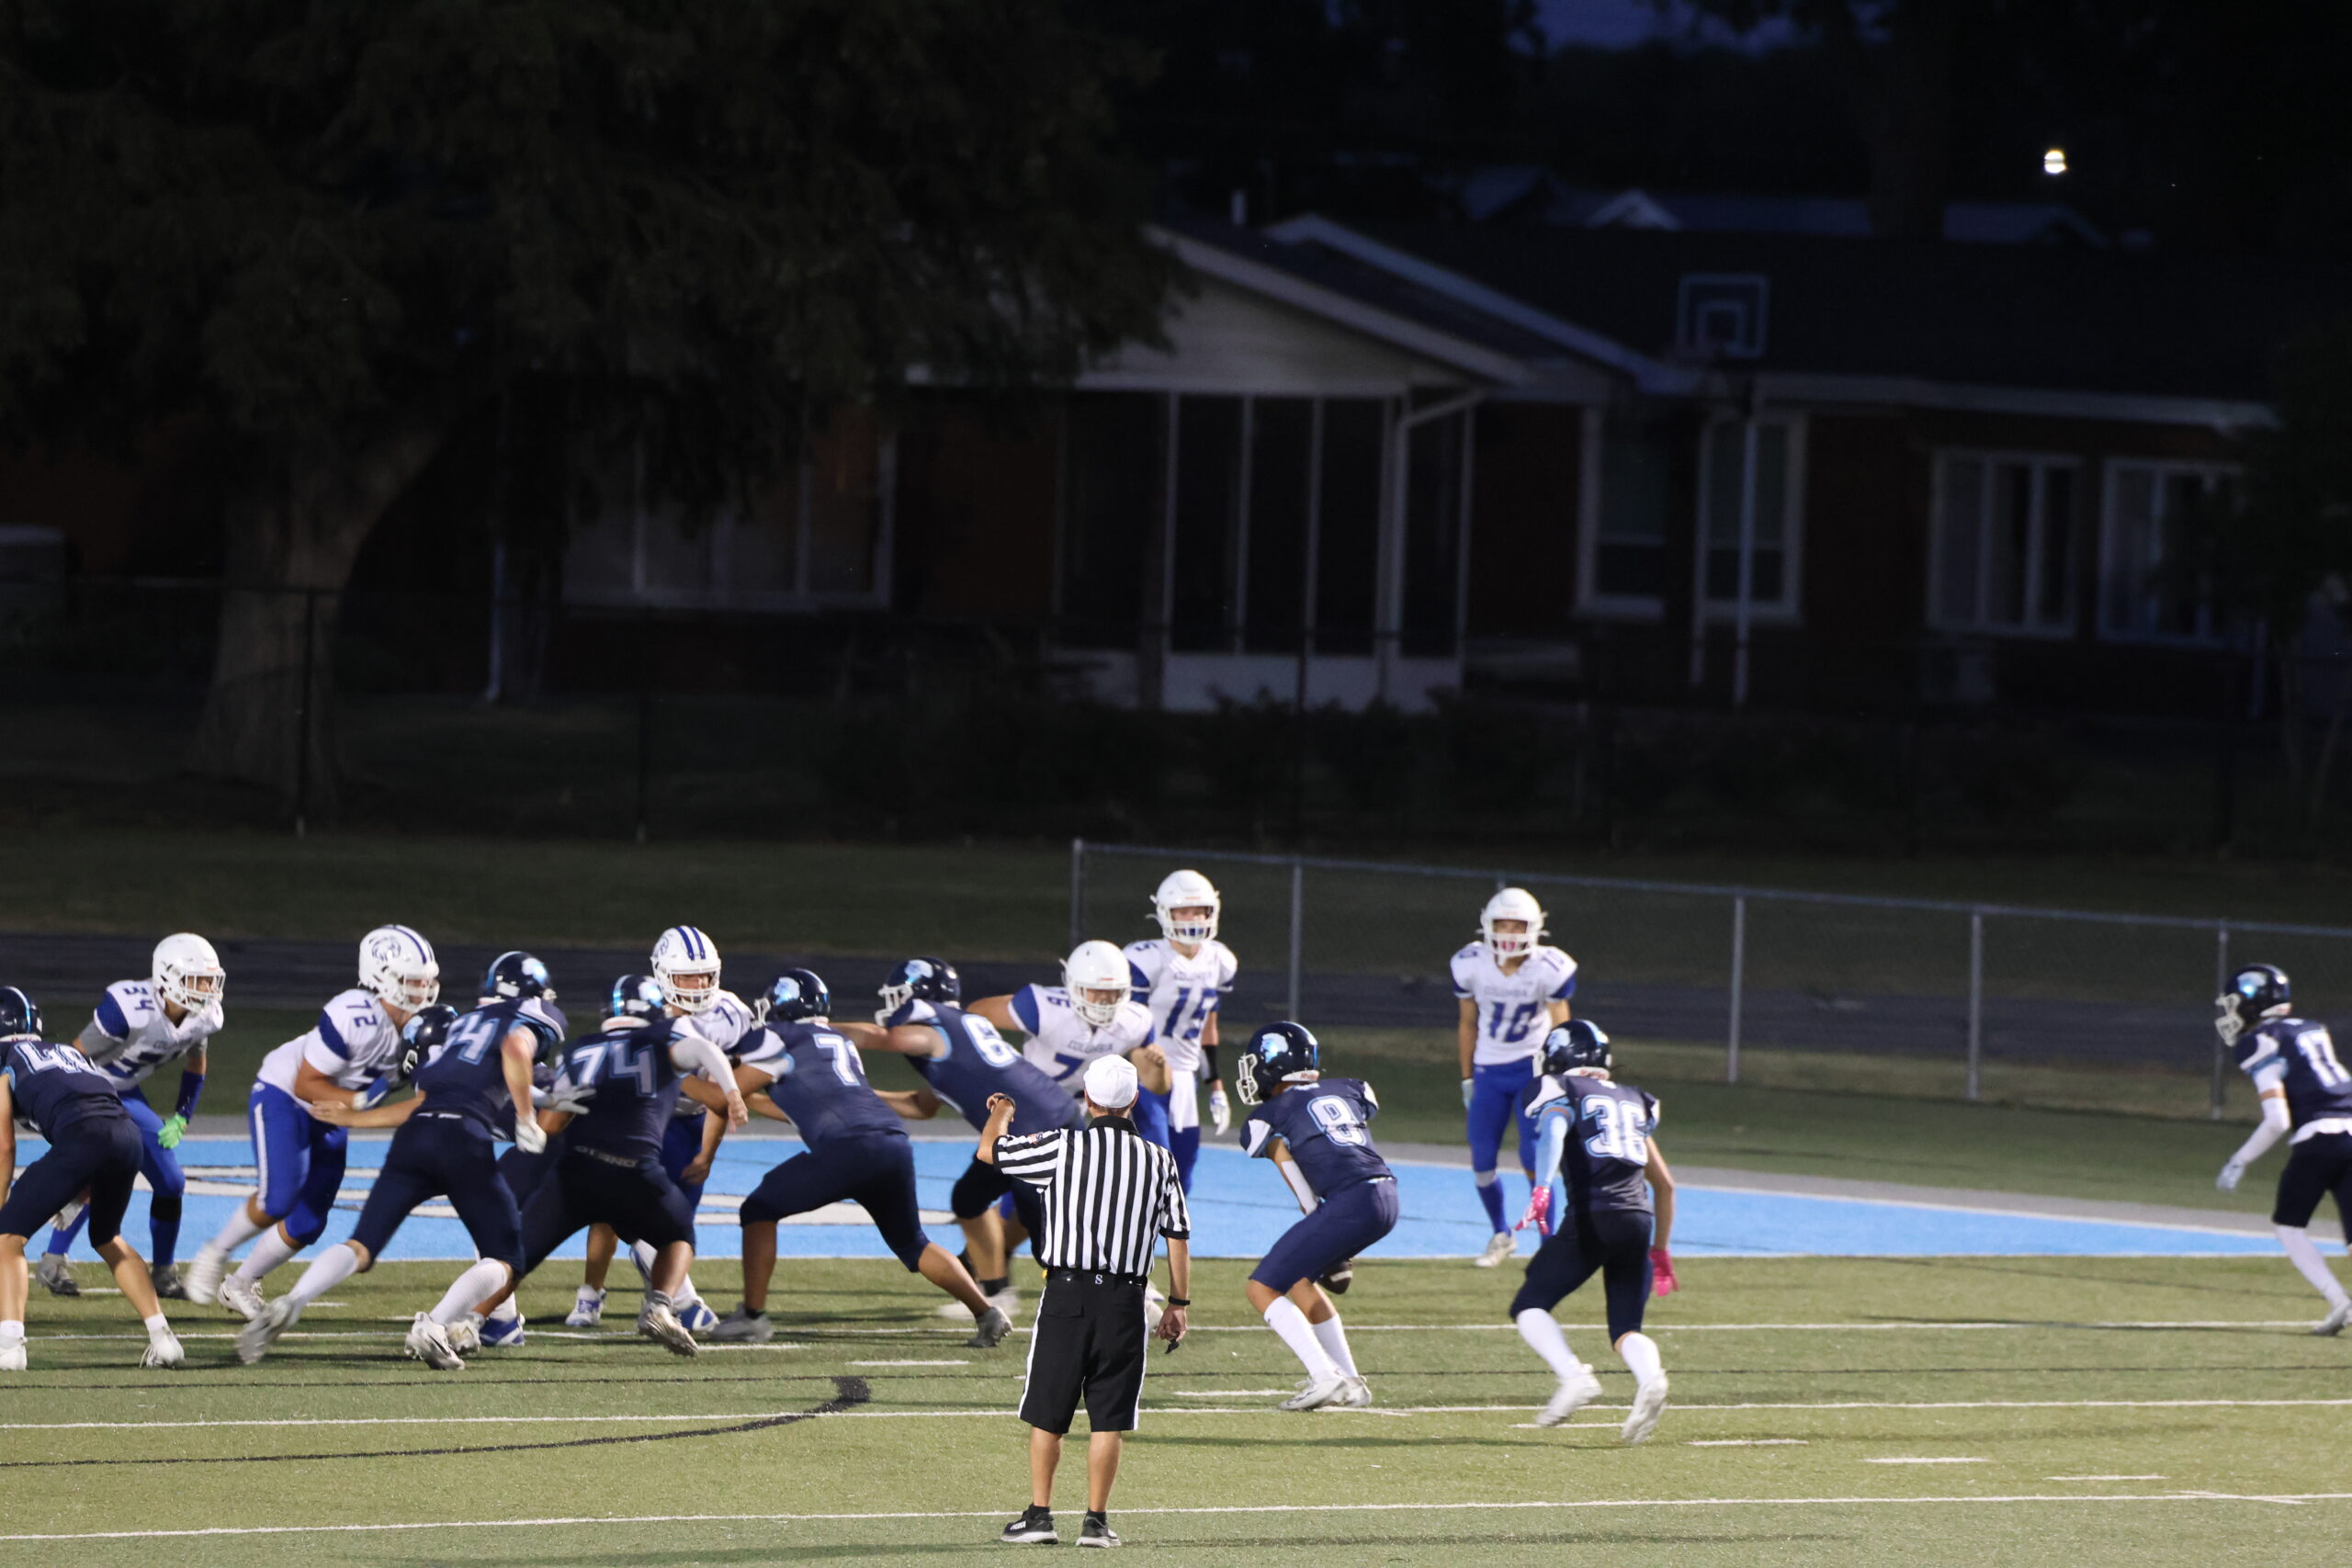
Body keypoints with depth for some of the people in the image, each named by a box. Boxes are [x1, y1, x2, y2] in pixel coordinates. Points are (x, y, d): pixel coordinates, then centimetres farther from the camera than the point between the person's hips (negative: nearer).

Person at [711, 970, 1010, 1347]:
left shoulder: (777, 1040, 9)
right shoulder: (840, 1042, 31)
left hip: (848, 1147, -7)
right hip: (896, 1143, 7)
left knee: (760, 1210, 9)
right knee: (912, 1244, 24)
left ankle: (752, 1316, 5)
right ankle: (987, 1313, 14)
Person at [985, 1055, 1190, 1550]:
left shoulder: (1062, 1147, -5)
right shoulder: (1158, 1160, 2)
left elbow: (989, 1151, 4)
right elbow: (1179, 1237, 4)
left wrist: (1002, 1111, 26)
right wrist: (1177, 1305, 12)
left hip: (1067, 1292, -1)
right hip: (1125, 1302, 1)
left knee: (1047, 1415, 8)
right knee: (1109, 1418, 5)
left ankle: (1039, 1515, 8)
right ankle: (1096, 1520, 4)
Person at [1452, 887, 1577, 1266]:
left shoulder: (1549, 970, -16)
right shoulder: (1471, 965, -9)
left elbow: (1560, 1033, -8)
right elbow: (1467, 1025, 4)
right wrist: (1467, 1081, 8)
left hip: (1534, 1067, -3)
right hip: (1489, 1071, 3)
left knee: (1534, 1157, -13)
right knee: (1482, 1162, 2)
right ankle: (1501, 1235, 27)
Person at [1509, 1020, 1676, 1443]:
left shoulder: (1563, 1093, 9)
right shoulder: (1633, 1102, 26)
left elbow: (1553, 1133, -16)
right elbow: (1664, 1184, 30)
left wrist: (1542, 1187, -30)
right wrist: (1660, 1249, 38)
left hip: (1592, 1218, -5)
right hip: (1639, 1220, 5)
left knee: (1530, 1307, 6)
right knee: (1626, 1326, 11)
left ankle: (1573, 1375, -19)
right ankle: (1649, 1377, -22)